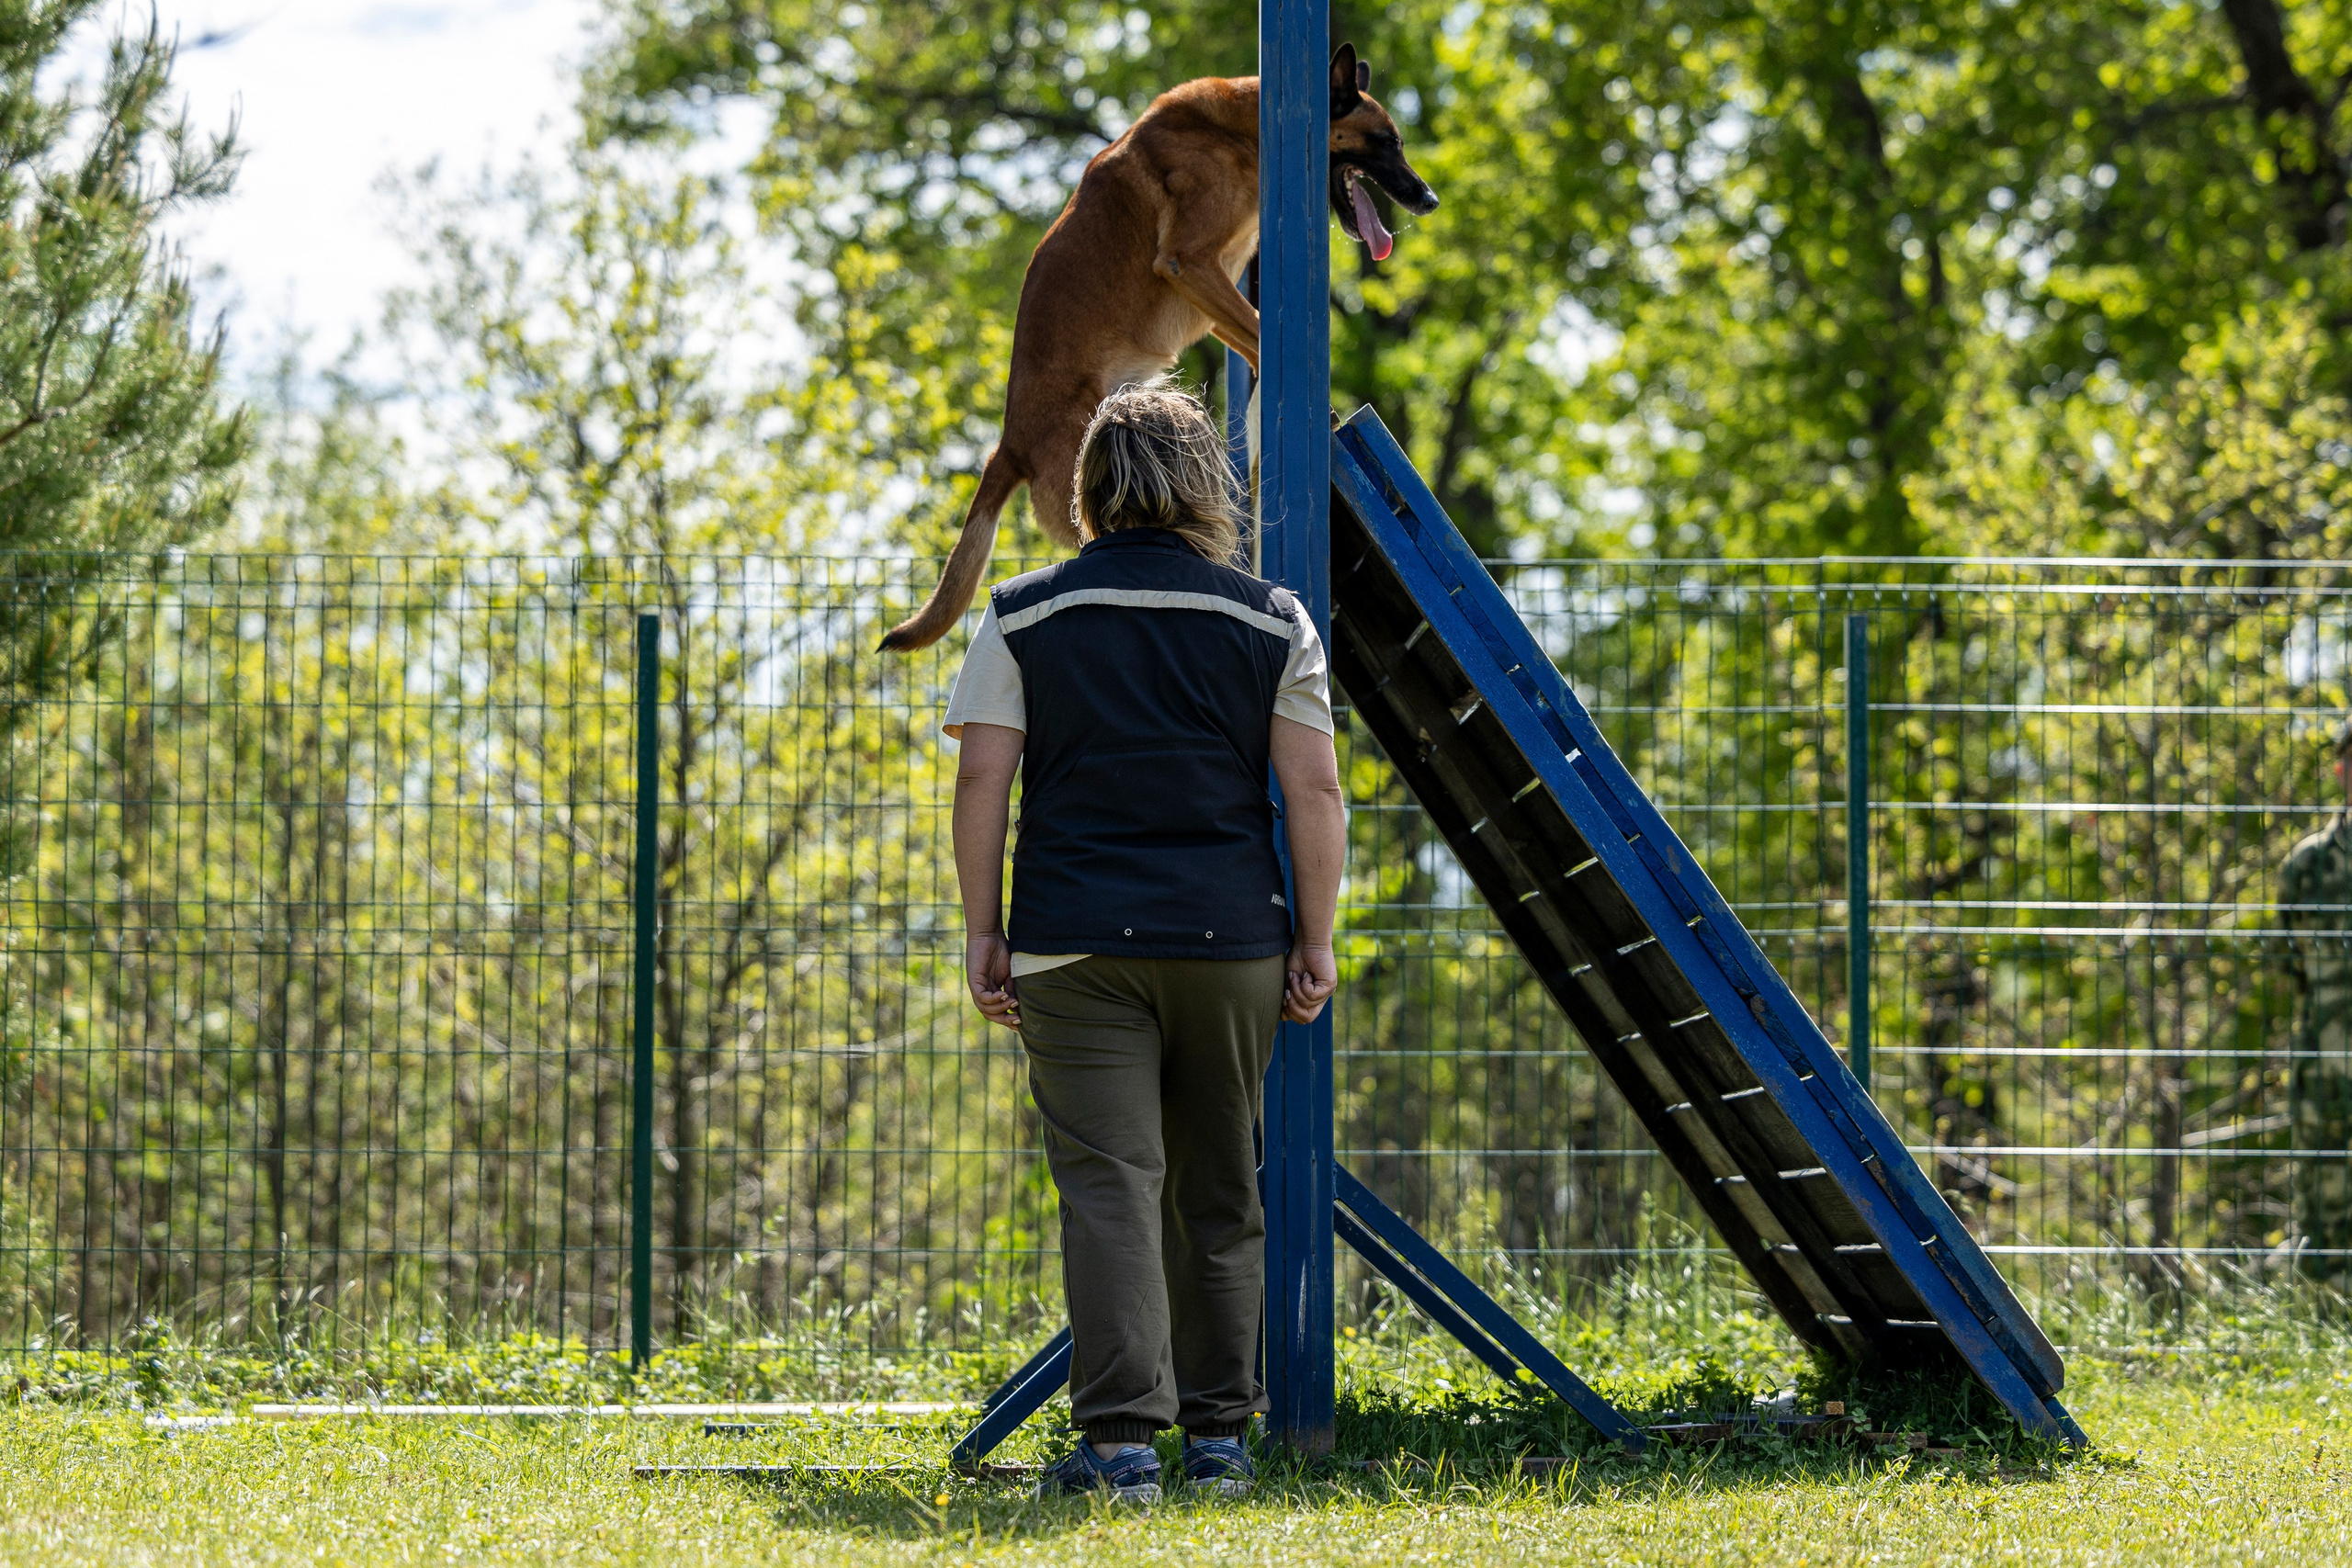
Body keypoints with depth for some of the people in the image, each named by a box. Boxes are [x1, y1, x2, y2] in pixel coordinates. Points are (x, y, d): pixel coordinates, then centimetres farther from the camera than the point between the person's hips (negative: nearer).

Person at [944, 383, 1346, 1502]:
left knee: (1107, 1184, -5)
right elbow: (1314, 793, 1)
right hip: (1230, 938, 1)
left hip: (1076, 940, -1)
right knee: (1219, 1191, 12)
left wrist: (983, 931, 3)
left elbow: (982, 782, -2)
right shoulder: (1272, 623, 5)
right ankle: (1219, 1436, 15)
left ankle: (1121, 1441, -14)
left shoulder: (1026, 617, 2)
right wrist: (1314, 941, 6)